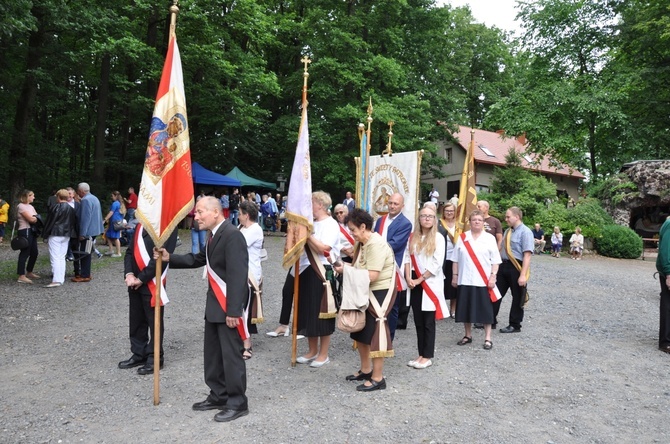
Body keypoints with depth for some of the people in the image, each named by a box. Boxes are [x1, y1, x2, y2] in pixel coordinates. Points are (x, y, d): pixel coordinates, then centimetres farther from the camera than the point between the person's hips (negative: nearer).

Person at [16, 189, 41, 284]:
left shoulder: (31, 206, 19)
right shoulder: (21, 206, -9)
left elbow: (35, 218, 12)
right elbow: (30, 219, -17)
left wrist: (34, 218, -10)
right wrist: (37, 218, 2)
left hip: (32, 231, 9)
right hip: (25, 231, -9)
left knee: (34, 252, 13)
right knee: (24, 253, -10)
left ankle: (29, 273, 26)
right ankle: (21, 276, -9)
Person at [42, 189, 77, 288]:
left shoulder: (55, 208, -11)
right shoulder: (72, 209, 8)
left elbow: (49, 222, -8)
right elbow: (74, 223, 12)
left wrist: (45, 234, 0)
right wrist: (72, 234, 18)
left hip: (55, 235, -6)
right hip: (66, 235, 7)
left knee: (55, 258, -7)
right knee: (62, 257, 13)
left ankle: (56, 280, -13)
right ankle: (61, 278, 15)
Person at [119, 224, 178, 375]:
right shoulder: (140, 225, 12)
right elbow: (130, 251, 11)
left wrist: (141, 278, -16)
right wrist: (129, 274, -4)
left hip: (153, 283, -7)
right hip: (135, 283, 7)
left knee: (154, 321, 5)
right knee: (136, 320, 16)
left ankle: (155, 358, 18)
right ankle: (138, 353, 31)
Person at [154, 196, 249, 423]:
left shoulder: (232, 235, -20)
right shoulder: (215, 235, 12)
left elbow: (237, 275, -24)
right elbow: (198, 260, 21)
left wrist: (233, 310, -25)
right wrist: (169, 258, 9)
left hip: (228, 307, -10)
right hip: (215, 305, 10)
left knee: (231, 355, 1)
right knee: (213, 353, 18)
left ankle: (237, 403, 15)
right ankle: (218, 396, 33)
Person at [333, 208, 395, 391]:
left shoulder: (376, 244, -22)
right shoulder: (361, 243, 8)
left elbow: (372, 275, -29)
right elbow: (359, 268, 6)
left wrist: (346, 270, -22)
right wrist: (345, 268, -12)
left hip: (380, 293, -10)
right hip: (366, 292, 10)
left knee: (375, 333, -5)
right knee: (361, 331, 17)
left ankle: (378, 378, 7)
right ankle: (365, 370, 32)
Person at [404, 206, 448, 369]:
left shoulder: (438, 238, -5)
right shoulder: (413, 237, 8)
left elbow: (437, 264, -11)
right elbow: (407, 257, 6)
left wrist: (420, 279, -11)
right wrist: (409, 278, -8)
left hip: (431, 284, -4)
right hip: (415, 283, 4)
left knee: (428, 322, 1)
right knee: (418, 321, 9)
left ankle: (428, 356, 10)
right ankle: (421, 354, 18)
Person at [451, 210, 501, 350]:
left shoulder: (490, 238, 1)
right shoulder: (462, 238, 5)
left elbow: (495, 261, 0)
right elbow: (456, 259, 8)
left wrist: (493, 277, -7)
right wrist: (454, 275, 5)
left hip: (483, 281, -2)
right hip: (465, 280, 2)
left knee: (485, 310, 3)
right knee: (466, 309, 9)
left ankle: (487, 338, 12)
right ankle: (468, 335, 24)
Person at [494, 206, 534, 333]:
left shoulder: (525, 232, -14)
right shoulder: (508, 231, 11)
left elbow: (527, 255, -20)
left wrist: (523, 275, -25)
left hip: (516, 267, -8)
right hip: (504, 266, 8)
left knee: (517, 298, 8)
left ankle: (515, 325, 20)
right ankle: (491, 320, 23)